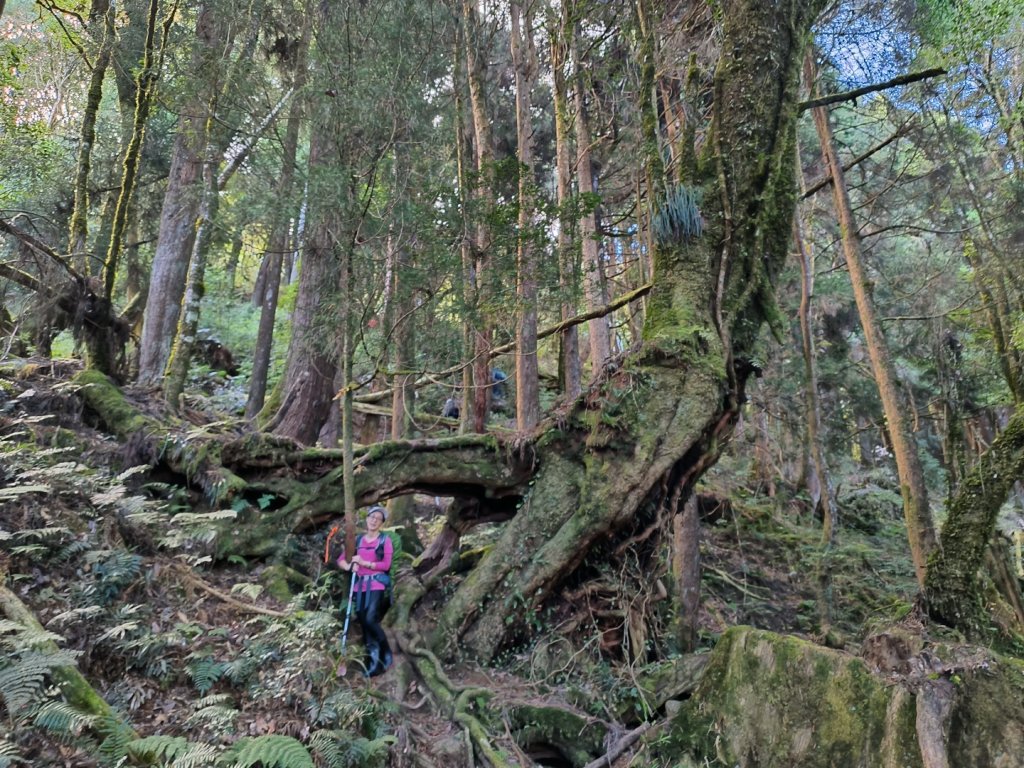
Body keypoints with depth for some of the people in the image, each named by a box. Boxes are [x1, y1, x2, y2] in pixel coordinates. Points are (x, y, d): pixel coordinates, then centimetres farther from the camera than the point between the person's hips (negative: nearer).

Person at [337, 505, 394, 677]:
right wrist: (350, 566, -8)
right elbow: (341, 560, 13)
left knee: (370, 619, -18)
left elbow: (386, 565, -8)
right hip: (360, 585, 5)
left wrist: (364, 563, -12)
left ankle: (386, 652, 3)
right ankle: (372, 661, 13)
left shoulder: (385, 540, 0)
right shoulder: (358, 540, 12)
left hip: (376, 584, -5)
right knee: (363, 622, 3)